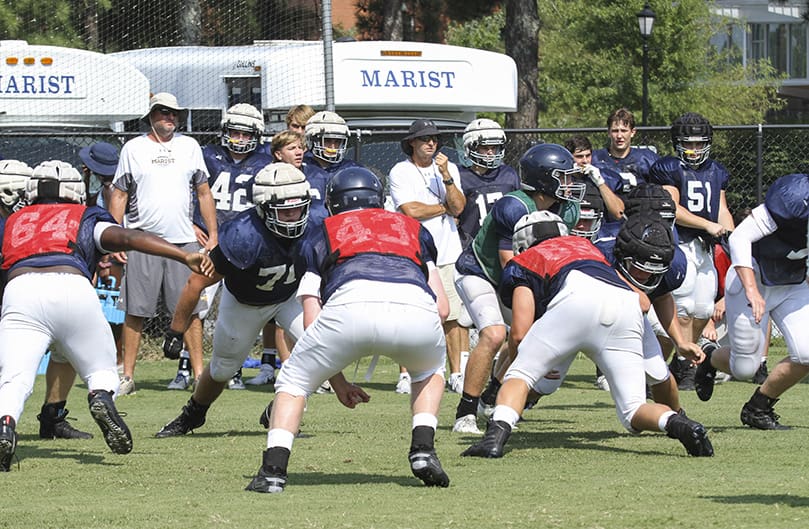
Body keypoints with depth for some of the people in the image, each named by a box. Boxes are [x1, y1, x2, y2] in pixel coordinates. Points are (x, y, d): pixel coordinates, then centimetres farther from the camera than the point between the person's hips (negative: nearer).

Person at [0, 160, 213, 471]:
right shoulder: (85, 220, 28)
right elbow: (128, 238, 11)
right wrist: (186, 257, 3)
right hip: (73, 289, 0)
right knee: (101, 371, 17)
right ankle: (102, 398, -18)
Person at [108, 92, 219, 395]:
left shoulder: (189, 146, 11)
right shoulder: (133, 148, 6)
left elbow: (204, 193, 14)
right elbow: (119, 195, 6)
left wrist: (213, 234, 8)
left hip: (184, 242, 2)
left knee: (191, 311, -1)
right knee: (136, 312, 0)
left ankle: (199, 372, 4)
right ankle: (127, 375, 4)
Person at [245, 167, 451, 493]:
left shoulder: (320, 237, 33)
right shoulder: (414, 230, 38)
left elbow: (313, 323, 26)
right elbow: (442, 308, 32)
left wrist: (337, 382, 34)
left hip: (352, 305, -2)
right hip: (417, 308, 2)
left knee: (295, 380, 22)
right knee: (430, 368, 37)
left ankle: (273, 469, 5)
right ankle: (423, 449, 18)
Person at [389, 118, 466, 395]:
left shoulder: (449, 168, 11)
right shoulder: (400, 172, -1)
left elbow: (458, 207, -2)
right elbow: (411, 211, -13)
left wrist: (445, 175, -11)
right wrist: (445, 207, -1)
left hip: (447, 253, 3)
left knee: (454, 316, -1)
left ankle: (457, 373, 6)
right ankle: (406, 375, 6)